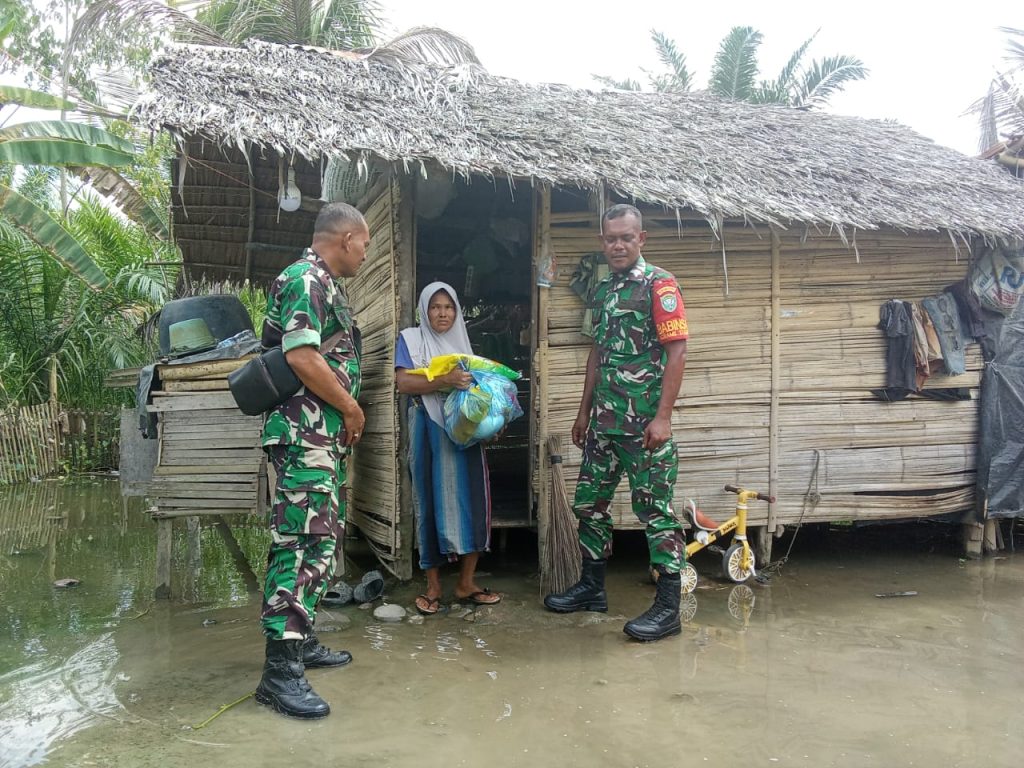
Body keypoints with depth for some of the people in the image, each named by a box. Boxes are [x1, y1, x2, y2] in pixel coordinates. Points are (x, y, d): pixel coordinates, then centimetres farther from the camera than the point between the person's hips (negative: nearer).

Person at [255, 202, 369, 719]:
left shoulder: (324, 284, 20)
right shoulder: (305, 279, -11)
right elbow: (300, 355, -22)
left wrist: (345, 415, 17)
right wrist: (351, 407, -12)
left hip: (325, 439, 11)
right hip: (305, 437, -11)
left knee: (323, 542, 15)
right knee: (301, 545, -12)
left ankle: (301, 641, 25)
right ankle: (280, 672, -10)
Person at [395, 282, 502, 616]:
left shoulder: (462, 342, 19)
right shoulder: (410, 338, 4)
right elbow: (403, 382, -11)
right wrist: (444, 380, -24)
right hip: (429, 431, -4)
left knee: (471, 497, -3)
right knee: (433, 499, -3)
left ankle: (466, 581, 5)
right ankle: (433, 584, 6)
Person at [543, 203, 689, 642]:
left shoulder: (659, 284, -7)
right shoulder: (602, 290, 15)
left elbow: (677, 350, -13)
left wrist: (662, 416, -19)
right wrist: (584, 412, 19)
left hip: (645, 421, -8)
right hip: (605, 420, 8)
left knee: (654, 507, -4)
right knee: (589, 502, 13)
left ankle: (668, 606, 5)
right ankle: (592, 588, 29)